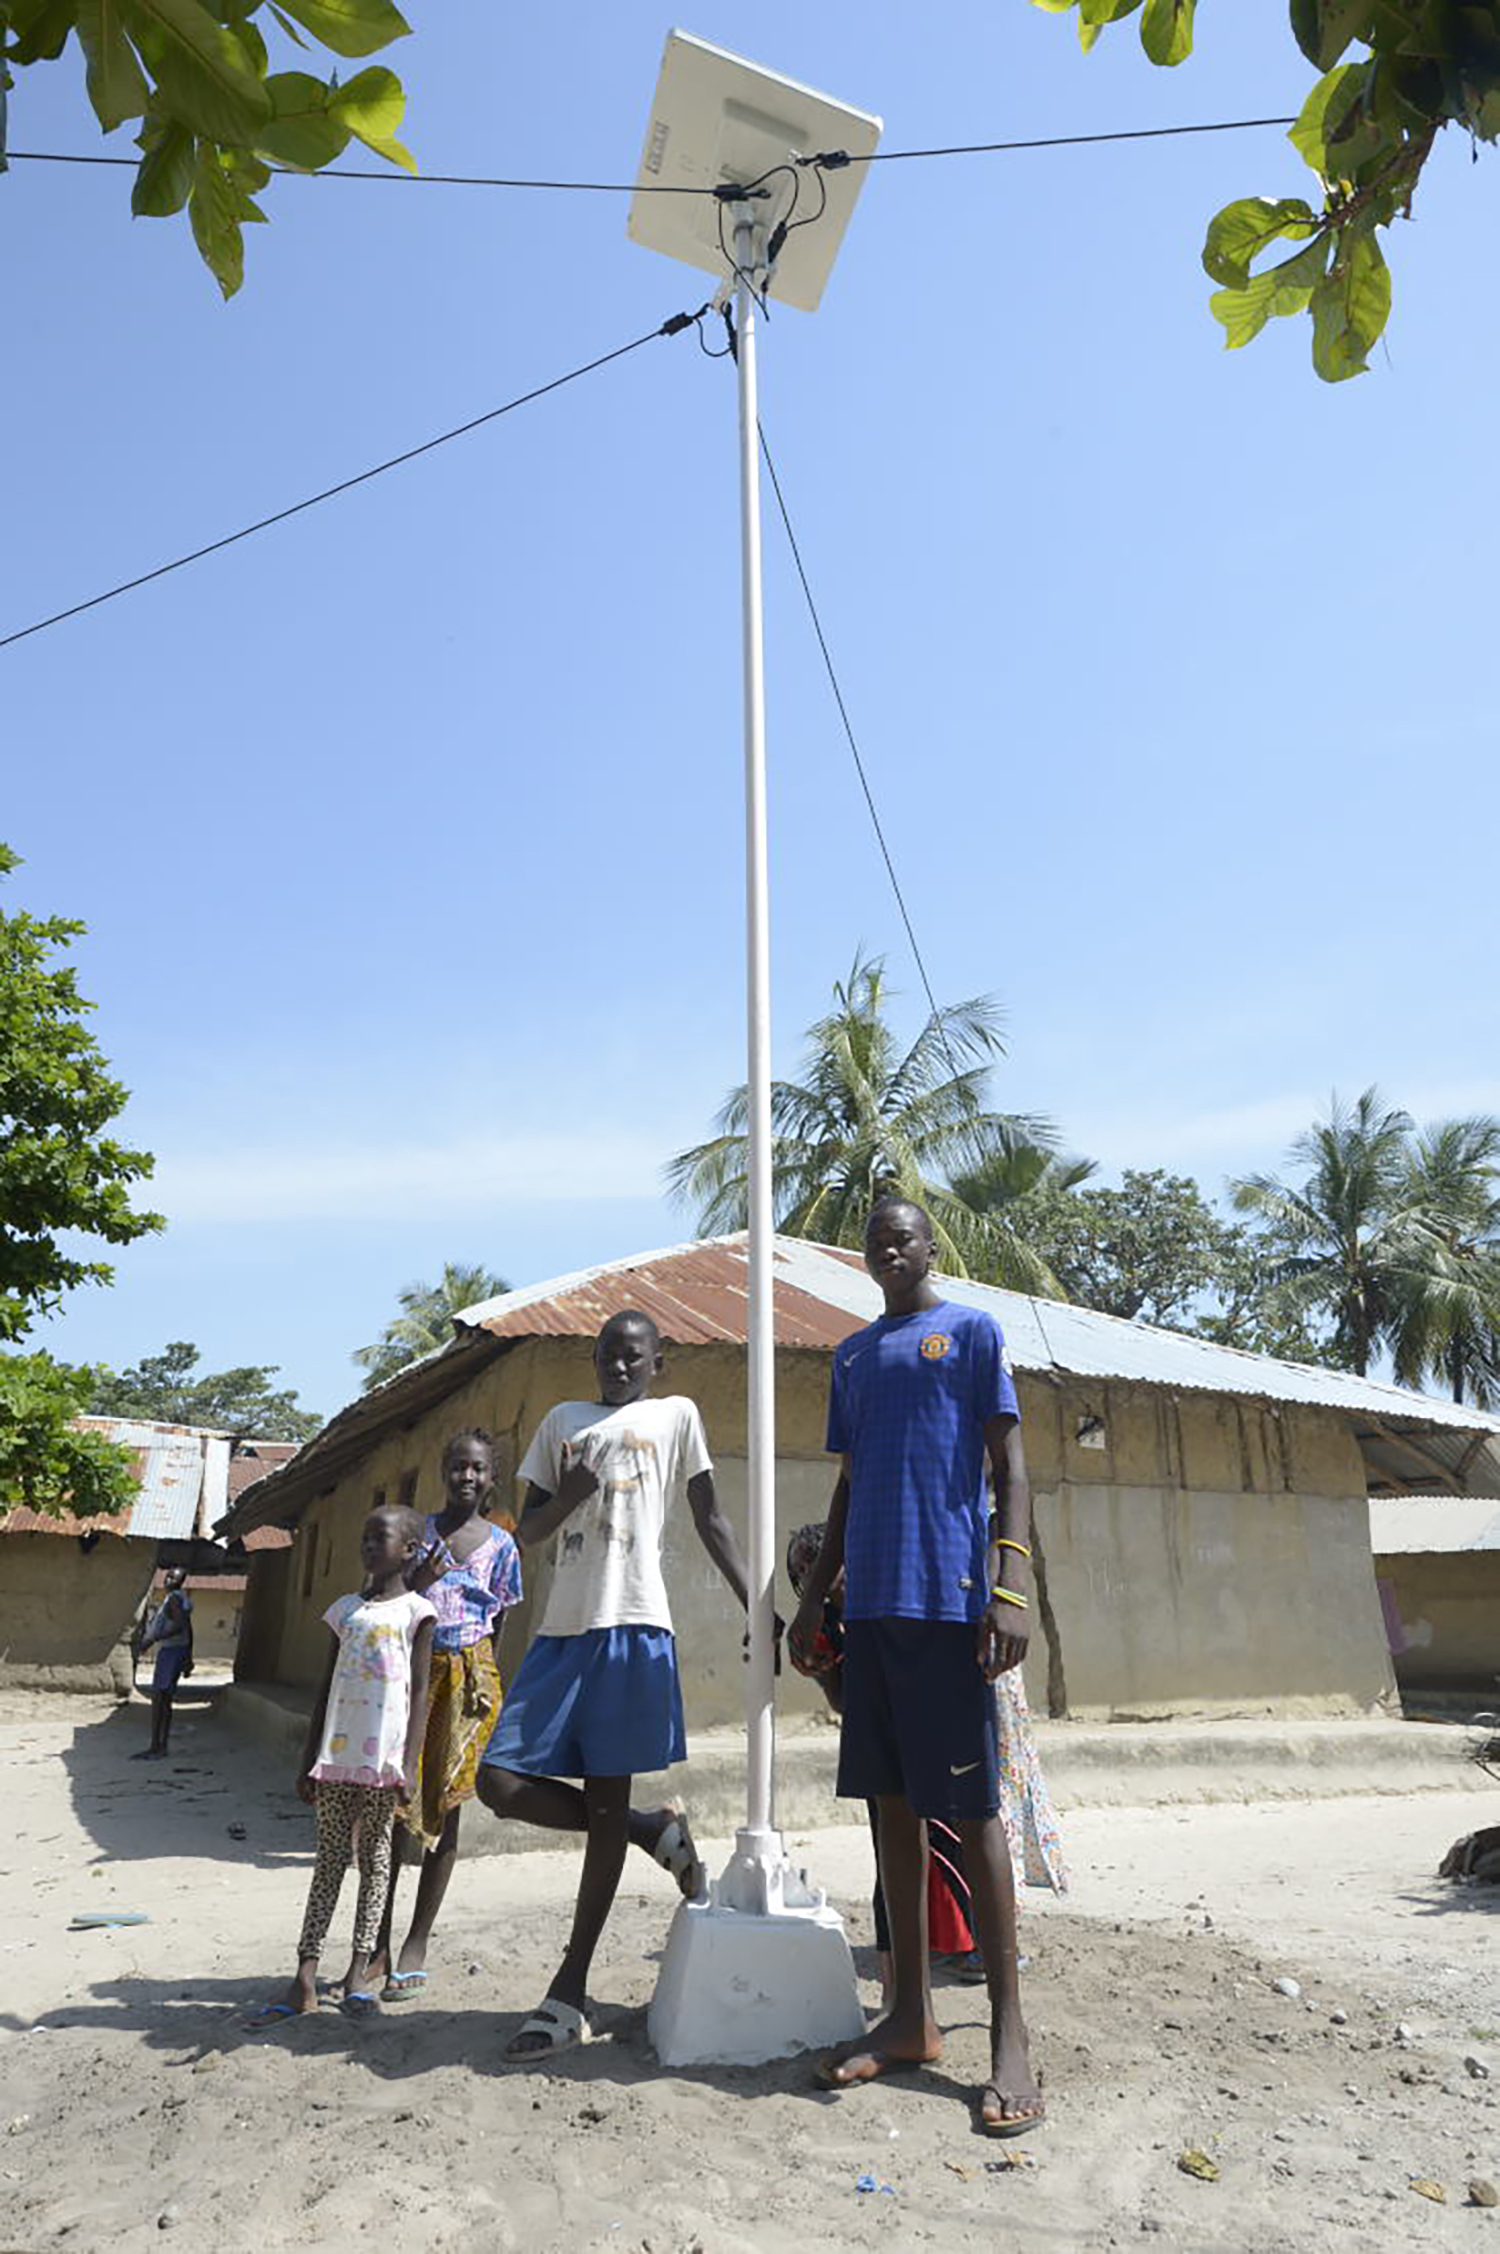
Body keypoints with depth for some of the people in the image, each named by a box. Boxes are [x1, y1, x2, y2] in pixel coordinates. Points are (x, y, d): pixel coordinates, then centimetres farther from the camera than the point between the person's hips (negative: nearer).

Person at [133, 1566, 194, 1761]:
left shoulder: (174, 1598, -14)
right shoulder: (181, 1599, 16)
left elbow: (180, 1626, -26)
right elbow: (189, 1629, 19)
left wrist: (154, 1638, -24)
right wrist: (188, 1657, 23)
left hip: (170, 1651, -10)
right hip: (179, 1650, 10)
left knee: (157, 1699, -8)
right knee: (165, 1700, 11)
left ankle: (155, 1748, -7)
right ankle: (162, 1746, 14)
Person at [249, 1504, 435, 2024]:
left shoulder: (415, 1611, -2)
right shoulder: (345, 1609, 11)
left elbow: (419, 1690, -4)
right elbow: (326, 1688, 13)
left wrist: (409, 1763, -11)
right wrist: (308, 1761, 11)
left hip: (383, 1756, -4)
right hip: (337, 1752, 4)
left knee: (375, 1854, 6)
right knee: (330, 1857, 7)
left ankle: (359, 1969, 15)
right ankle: (304, 1980, 9)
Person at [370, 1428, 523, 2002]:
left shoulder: (500, 1543, 4)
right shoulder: (418, 1532, 3)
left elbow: (500, 1624, 7)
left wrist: (486, 1686, 2)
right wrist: (419, 1581, -15)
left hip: (470, 1675, 0)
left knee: (443, 1806, 5)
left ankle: (416, 1947, 15)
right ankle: (379, 1945, 10)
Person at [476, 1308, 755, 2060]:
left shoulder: (676, 1414, 8)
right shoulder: (562, 1421, 16)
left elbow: (710, 1519, 6)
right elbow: (526, 1532, 15)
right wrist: (566, 1496, -8)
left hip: (633, 1627, -4)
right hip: (562, 1629, 4)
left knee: (607, 1800, 2)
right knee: (499, 1781, -4)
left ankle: (570, 1993, 14)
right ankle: (654, 1831, 15)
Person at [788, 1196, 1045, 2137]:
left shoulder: (972, 1332, 2)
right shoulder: (852, 1355, 18)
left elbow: (1009, 1462, -4)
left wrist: (1010, 1586, -15)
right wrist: (815, 1597, 17)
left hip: (948, 1599, -6)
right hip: (870, 1602, 6)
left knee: (970, 1808, -2)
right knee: (894, 1802, 11)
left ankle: (1010, 2037, 8)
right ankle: (912, 2016, 22)